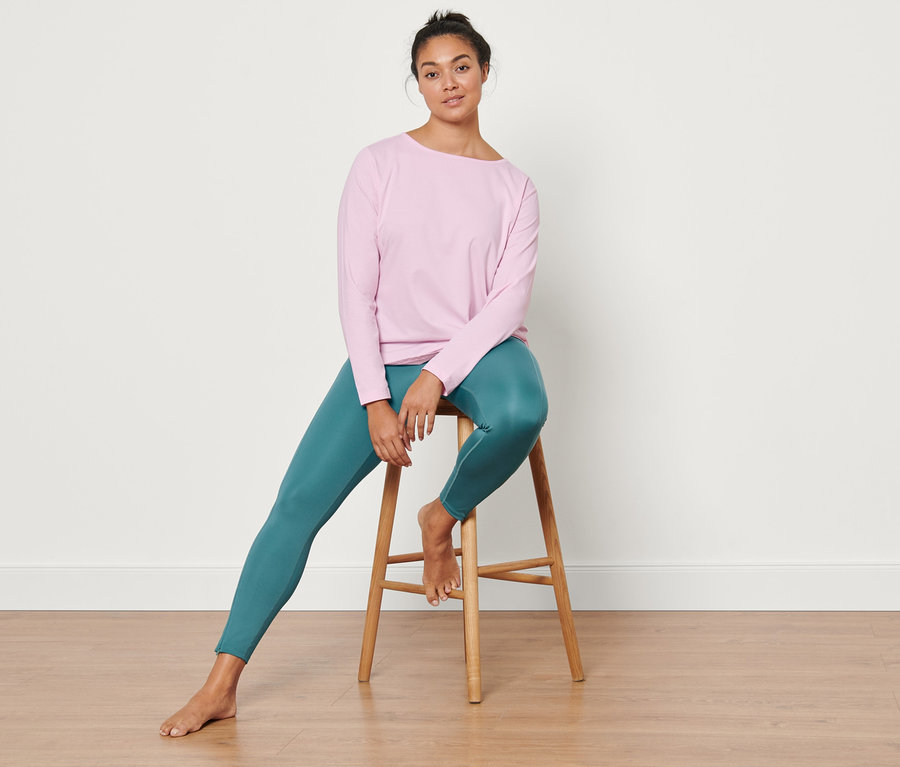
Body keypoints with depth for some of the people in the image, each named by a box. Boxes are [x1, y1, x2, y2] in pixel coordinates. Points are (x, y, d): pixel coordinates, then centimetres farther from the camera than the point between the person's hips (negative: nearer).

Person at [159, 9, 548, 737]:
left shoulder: (512, 185, 3)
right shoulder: (378, 165, 1)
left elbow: (510, 299, -6)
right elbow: (356, 290, -4)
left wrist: (438, 376, -20)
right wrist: (375, 401, -13)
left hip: (479, 350, 0)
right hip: (388, 357, 0)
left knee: (521, 412, -38)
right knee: (297, 504, -13)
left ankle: (444, 516, -6)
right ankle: (223, 681, -7)